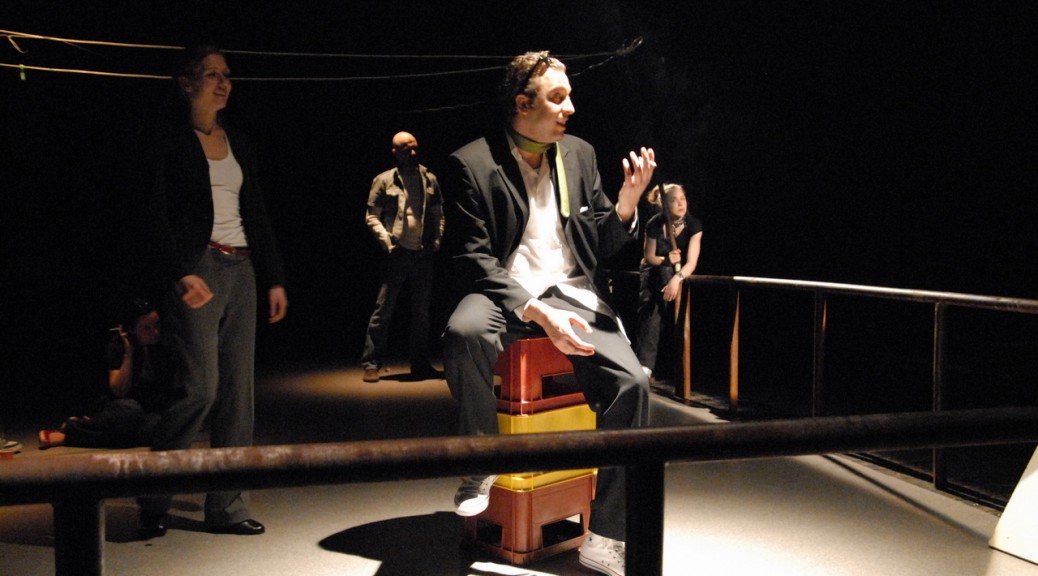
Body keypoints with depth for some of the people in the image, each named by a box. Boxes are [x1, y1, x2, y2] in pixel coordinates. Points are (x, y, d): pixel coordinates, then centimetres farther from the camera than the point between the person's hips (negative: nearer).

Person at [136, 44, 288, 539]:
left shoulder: (238, 144, 16)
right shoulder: (170, 143, 0)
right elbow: (158, 218, -7)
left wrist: (274, 278, 12)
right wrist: (180, 273, -21)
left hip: (241, 272, 6)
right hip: (197, 272, -6)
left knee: (238, 392, 4)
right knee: (200, 389, -13)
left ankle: (227, 508, 11)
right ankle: (152, 498, 7)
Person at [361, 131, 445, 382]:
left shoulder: (430, 180, 11)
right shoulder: (384, 180, 1)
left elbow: (438, 214, 16)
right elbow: (372, 216, 1)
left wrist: (437, 239, 2)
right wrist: (386, 241, -10)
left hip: (423, 254, 4)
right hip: (398, 253, -4)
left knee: (422, 311, 10)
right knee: (384, 309, -4)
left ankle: (420, 364, 19)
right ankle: (371, 363, 2)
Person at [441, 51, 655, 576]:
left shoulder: (580, 154, 11)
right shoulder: (472, 163, -4)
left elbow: (599, 246, 14)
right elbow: (473, 258, -9)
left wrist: (626, 203, -7)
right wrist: (536, 312, -23)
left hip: (571, 291, 4)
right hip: (504, 291, -3)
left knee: (631, 381, -22)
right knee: (464, 331, -39)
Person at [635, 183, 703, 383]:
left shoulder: (694, 225, -13)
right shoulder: (655, 224, -11)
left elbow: (691, 263, -21)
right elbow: (649, 257, -1)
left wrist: (677, 277, -42)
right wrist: (666, 259, -24)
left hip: (678, 272, 0)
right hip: (652, 268, 0)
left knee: (665, 272, -36)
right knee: (647, 303, -30)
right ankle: (645, 364, -36)